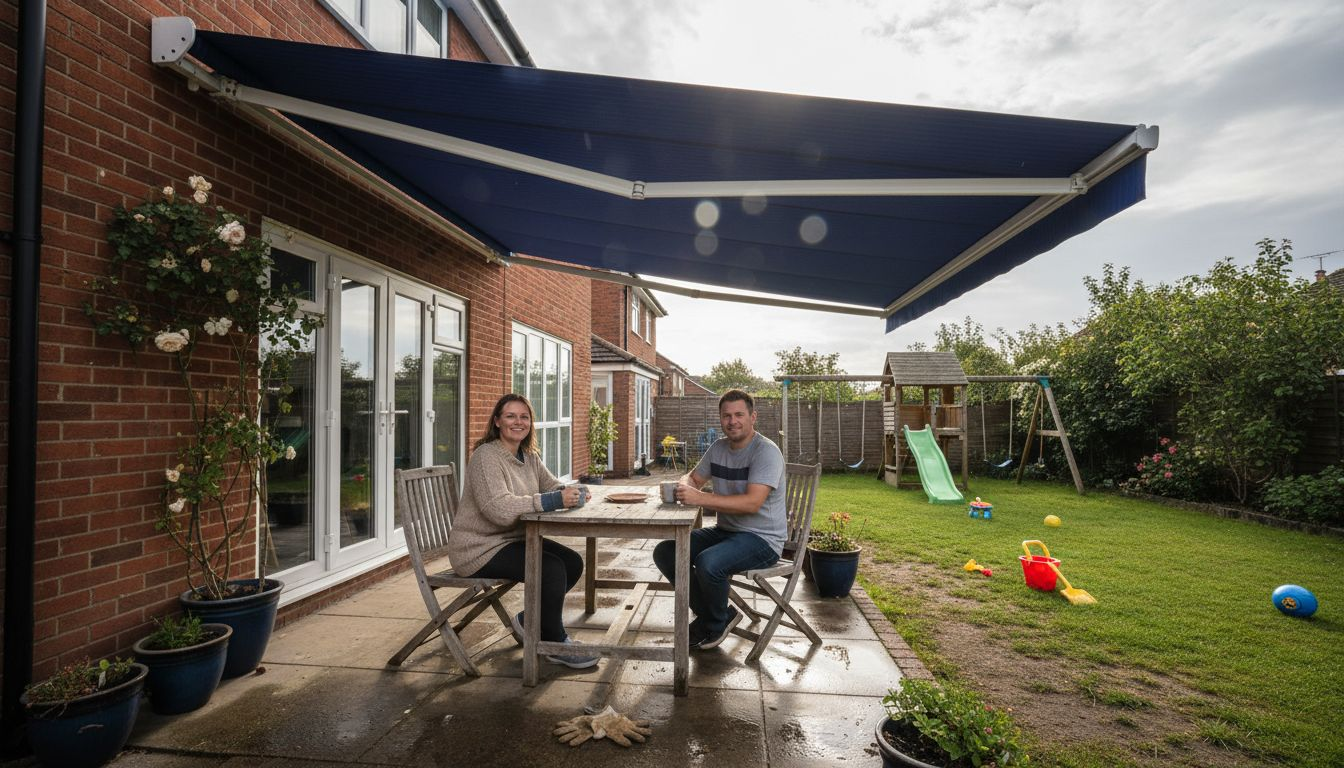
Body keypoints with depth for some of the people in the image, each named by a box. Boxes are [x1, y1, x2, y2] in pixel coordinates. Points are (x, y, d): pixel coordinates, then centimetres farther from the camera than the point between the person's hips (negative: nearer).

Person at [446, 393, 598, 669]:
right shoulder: (486, 457, -19)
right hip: (480, 549, -9)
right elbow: (500, 509, -31)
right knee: (551, 568, -22)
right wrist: (553, 500, -36)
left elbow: (553, 486, 5)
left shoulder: (529, 457, 9)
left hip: (513, 539, 9)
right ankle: (555, 644, -2)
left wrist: (573, 492, -19)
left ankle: (529, 620, 16)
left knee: (573, 563, -4)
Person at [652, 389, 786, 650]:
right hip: (725, 530, 8)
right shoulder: (719, 447, 7)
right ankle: (708, 612, 10)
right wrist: (685, 486, -9)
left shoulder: (766, 451, -16)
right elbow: (693, 477, 18)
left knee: (708, 562, -33)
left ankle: (715, 625, 0)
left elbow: (752, 503, -28)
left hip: (762, 538, -8)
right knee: (664, 552, -6)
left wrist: (700, 498, -32)